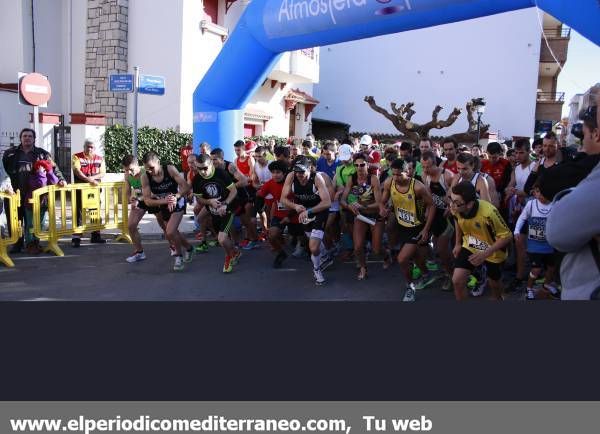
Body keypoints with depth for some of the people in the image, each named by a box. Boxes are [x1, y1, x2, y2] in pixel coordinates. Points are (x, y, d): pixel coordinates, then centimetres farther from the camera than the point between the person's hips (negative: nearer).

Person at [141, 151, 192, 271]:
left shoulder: (170, 169, -25)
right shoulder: (145, 178, -19)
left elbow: (186, 187, -26)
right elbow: (147, 200, -22)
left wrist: (175, 197, -44)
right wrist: (164, 201, -38)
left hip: (177, 203, -4)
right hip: (163, 206, 4)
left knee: (170, 232, -19)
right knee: (173, 232, 16)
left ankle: (179, 255, 7)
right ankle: (188, 248, 44)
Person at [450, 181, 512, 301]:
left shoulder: (488, 212, -40)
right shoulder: (455, 208, -25)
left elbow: (507, 236, -27)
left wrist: (485, 254, -36)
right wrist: (458, 243, 8)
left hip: (492, 252, -3)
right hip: (469, 247, 3)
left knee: (494, 282, 22)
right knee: (457, 281, -10)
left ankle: (499, 298, 58)